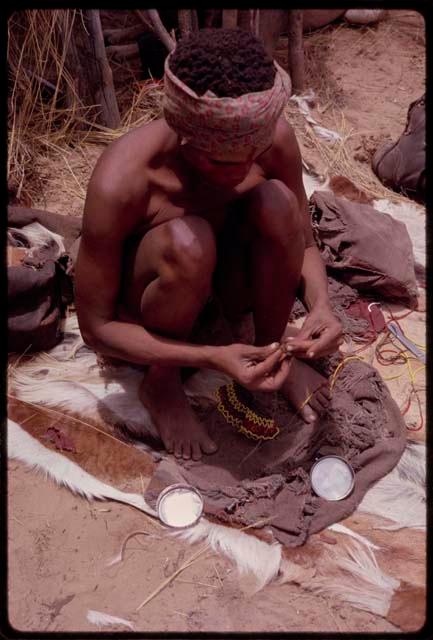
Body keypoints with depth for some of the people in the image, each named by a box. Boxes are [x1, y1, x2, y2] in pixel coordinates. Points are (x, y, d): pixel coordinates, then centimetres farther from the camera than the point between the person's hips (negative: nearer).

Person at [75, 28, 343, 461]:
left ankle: (273, 353, -5)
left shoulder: (273, 138, -22)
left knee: (277, 202, -26)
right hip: (146, 300, -3)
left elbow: (304, 243, -8)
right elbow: (96, 329, -26)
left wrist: (320, 306, -29)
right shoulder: (121, 182, -34)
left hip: (225, 279, 4)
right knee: (187, 242, -37)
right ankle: (160, 383, -10)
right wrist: (213, 358, -36)